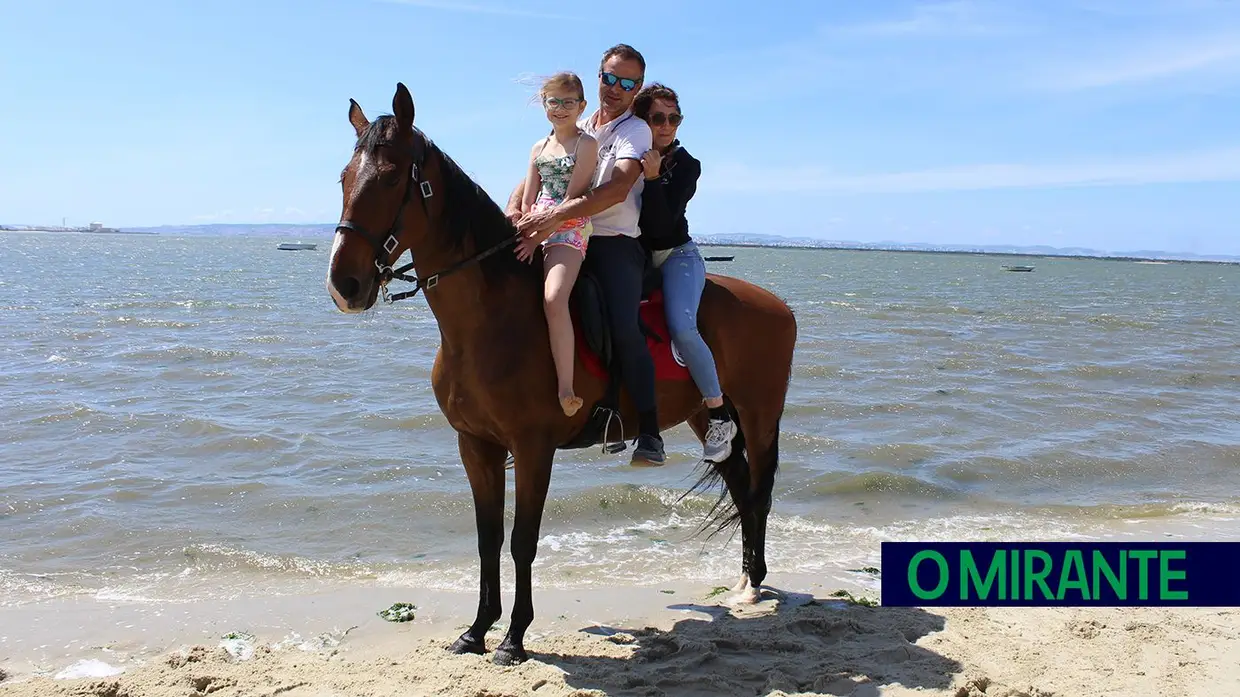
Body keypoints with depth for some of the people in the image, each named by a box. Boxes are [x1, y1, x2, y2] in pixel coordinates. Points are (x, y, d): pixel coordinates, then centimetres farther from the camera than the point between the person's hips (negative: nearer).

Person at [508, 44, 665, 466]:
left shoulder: (635, 130, 0)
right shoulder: (576, 130, 19)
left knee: (624, 327, -25)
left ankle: (649, 432, -18)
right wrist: (514, 210, -7)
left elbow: (618, 189, -18)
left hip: (616, 242, -6)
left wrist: (557, 214, -30)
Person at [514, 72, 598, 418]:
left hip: (569, 232, -7)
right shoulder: (539, 148, 19)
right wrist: (520, 233, -2)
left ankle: (566, 389, -30)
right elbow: (527, 202, 17)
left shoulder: (586, 144, 1)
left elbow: (573, 198, -9)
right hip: (533, 231, 7)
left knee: (554, 299, -29)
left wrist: (537, 238, -15)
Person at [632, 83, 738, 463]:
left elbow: (662, 225, -16)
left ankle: (720, 417, -15)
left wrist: (652, 178, -27)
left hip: (676, 255, -4)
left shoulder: (687, 166, -5)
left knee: (681, 327, -27)